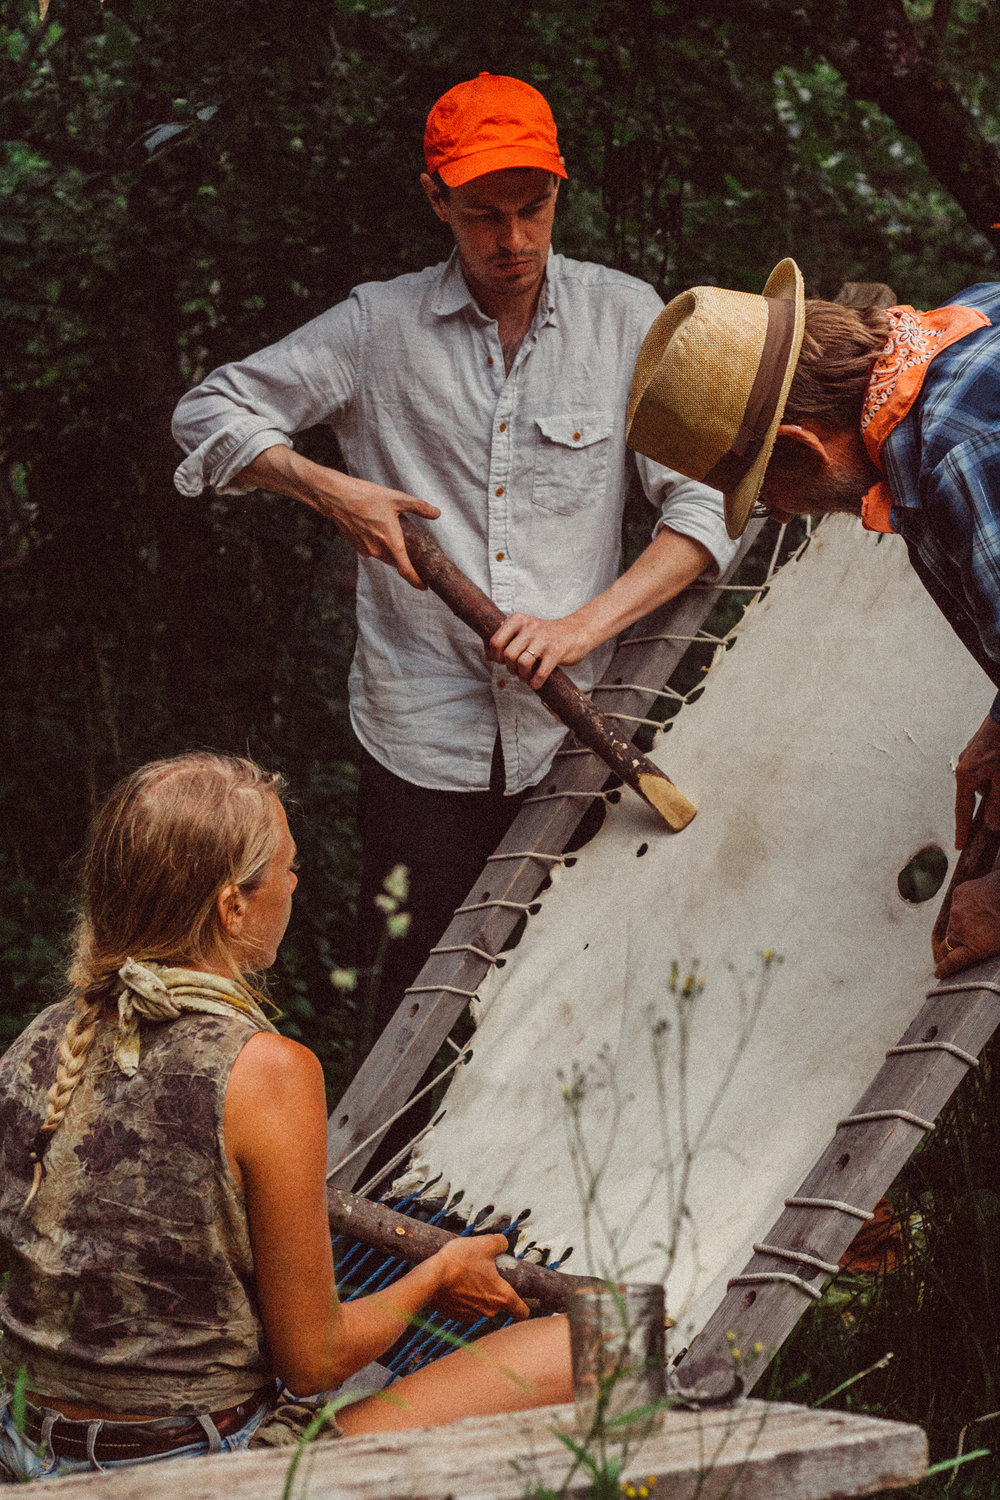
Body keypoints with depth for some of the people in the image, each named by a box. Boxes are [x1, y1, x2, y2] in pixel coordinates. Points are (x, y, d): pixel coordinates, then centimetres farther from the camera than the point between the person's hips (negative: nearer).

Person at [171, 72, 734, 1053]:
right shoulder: (379, 327, 1)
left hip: (574, 731, 1)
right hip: (423, 740, 0)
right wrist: (330, 490, -11)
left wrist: (584, 624, -15)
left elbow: (704, 506, -2)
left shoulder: (623, 318, 1)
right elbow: (208, 414, 6)